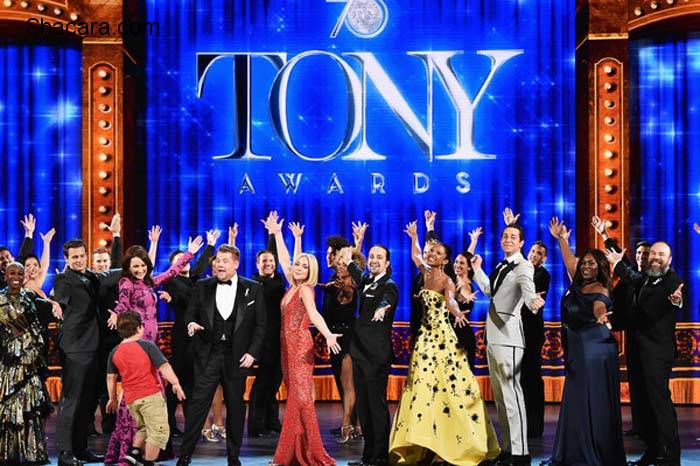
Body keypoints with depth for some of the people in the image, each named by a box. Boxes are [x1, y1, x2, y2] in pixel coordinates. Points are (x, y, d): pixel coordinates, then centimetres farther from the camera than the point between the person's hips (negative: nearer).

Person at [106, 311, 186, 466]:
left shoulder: (114, 353, 7)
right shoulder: (147, 346, -7)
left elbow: (111, 378, 11)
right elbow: (164, 367, -11)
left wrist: (113, 398, 22)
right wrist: (175, 383, -5)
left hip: (131, 399, 6)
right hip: (151, 395, -6)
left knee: (143, 427, 26)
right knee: (158, 431, 2)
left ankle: (134, 452, 10)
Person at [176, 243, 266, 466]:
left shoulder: (253, 289, 3)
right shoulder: (202, 287, 8)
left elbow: (260, 325, 3)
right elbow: (190, 312, 11)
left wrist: (252, 353, -5)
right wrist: (191, 324, -13)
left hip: (237, 356, 0)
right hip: (207, 354, 0)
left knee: (235, 406, 6)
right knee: (198, 402, -5)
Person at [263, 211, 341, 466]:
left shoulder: (305, 289, -10)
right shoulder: (293, 287, 11)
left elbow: (313, 314, -27)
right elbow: (284, 260, 23)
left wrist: (328, 335, -44)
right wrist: (277, 234, 26)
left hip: (300, 346, -8)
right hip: (289, 346, 8)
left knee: (300, 397, -10)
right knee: (295, 397, 8)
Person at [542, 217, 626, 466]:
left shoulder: (600, 291, -13)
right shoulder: (578, 285, 10)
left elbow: (599, 307, -36)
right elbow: (569, 261, 26)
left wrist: (601, 316, -58)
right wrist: (561, 239, 30)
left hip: (596, 349, -9)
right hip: (577, 350, 9)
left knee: (594, 402, -6)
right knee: (576, 401, 10)